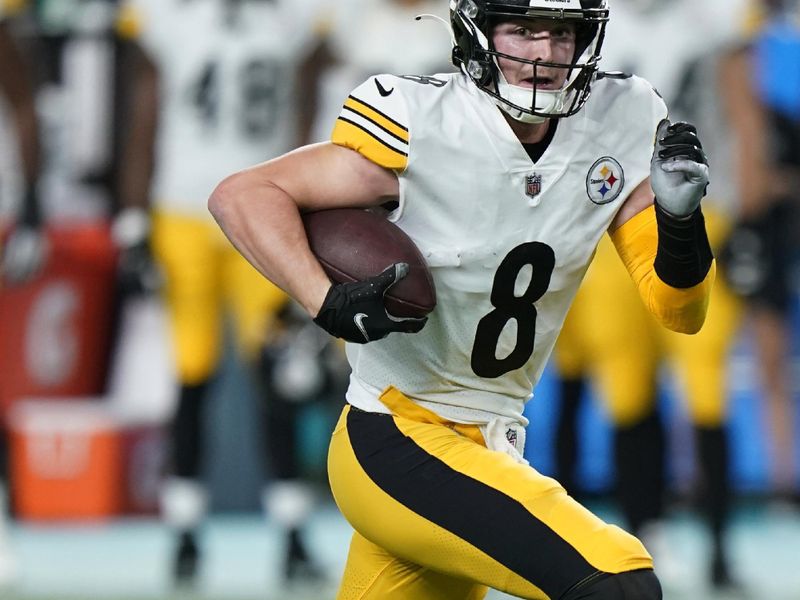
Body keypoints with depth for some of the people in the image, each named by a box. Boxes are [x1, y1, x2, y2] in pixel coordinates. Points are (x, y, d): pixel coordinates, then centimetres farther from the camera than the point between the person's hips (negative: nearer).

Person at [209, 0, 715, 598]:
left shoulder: (622, 123, -1)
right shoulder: (422, 126, -17)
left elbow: (681, 312, 1)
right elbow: (241, 195, -15)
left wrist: (679, 215, -19)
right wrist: (328, 302, -30)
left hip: (486, 453, 7)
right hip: (395, 442, -7)